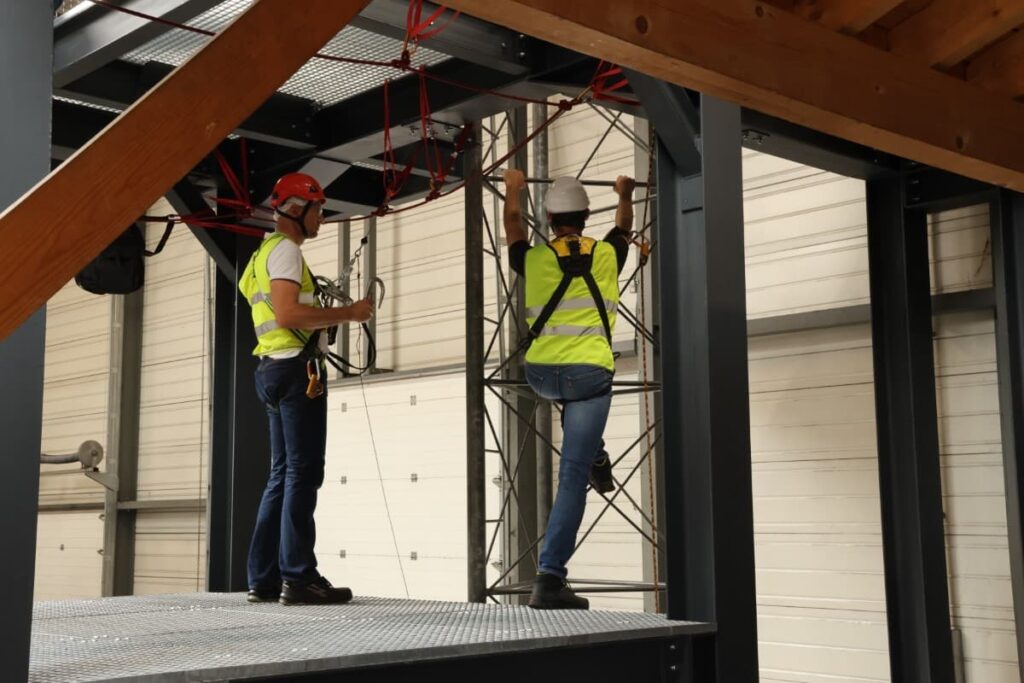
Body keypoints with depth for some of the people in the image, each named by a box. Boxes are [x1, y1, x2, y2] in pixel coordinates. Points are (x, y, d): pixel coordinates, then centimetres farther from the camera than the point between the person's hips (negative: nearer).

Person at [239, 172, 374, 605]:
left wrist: (334, 317, 18)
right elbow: (287, 314, -19)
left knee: (282, 475, 10)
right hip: (296, 367, -10)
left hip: (275, 370, 10)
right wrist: (346, 314, -13)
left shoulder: (266, 253, 25)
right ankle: (298, 577, -11)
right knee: (302, 472, -10)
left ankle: (264, 579, 10)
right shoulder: (285, 250, -7)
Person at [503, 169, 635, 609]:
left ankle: (595, 456, 31)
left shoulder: (534, 259, 4)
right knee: (572, 476, -3)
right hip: (590, 374, -1)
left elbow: (513, 228, 27)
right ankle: (549, 577, -10)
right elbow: (624, 228, 30)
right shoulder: (606, 255, 6)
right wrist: (625, 195, 50)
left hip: (542, 375, 2)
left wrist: (513, 190, 45)